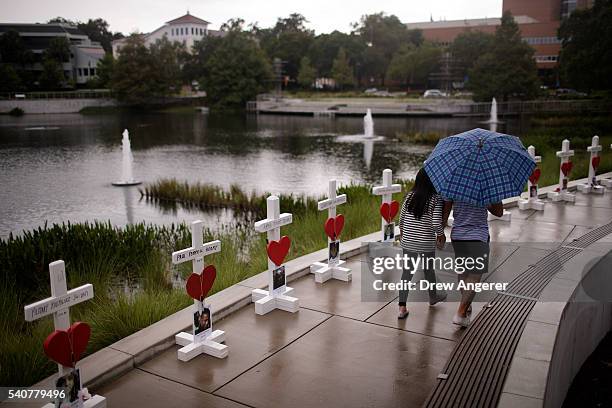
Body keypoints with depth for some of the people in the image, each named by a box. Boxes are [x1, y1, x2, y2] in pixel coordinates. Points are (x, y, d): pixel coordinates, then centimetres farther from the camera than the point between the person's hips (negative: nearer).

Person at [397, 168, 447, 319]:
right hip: (426, 244, -2)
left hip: (408, 243, 3)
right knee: (429, 270, 20)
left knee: (407, 272, 7)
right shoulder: (436, 199, -13)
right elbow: (436, 223, -18)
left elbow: (401, 220, 4)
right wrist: (441, 235, 2)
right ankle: (433, 297, 46)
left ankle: (402, 308, 3)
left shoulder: (410, 196, -1)